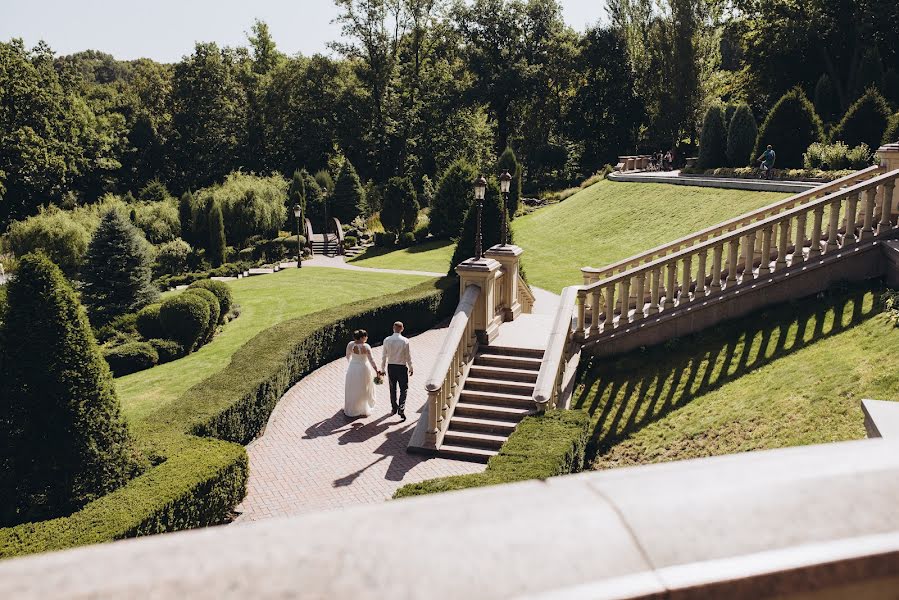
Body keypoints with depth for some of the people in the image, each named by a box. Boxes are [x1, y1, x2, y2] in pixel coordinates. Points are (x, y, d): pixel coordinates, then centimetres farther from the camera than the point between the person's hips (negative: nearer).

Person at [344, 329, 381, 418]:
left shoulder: (350, 345, -9)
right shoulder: (366, 347, -22)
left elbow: (348, 356, 5)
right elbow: (371, 360, -20)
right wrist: (377, 371, -15)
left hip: (352, 368, 4)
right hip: (363, 369, -4)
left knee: (352, 389, 19)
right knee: (363, 389, 15)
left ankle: (351, 408, 31)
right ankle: (363, 408, 28)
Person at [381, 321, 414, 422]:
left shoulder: (387, 341, -5)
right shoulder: (405, 341, -13)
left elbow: (384, 356, 0)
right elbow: (408, 356, -8)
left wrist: (382, 369, 11)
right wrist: (411, 368, 5)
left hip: (391, 367, 3)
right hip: (402, 367, -3)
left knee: (392, 389, 17)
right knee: (403, 389, 7)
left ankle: (394, 408, 30)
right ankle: (401, 409, -5)